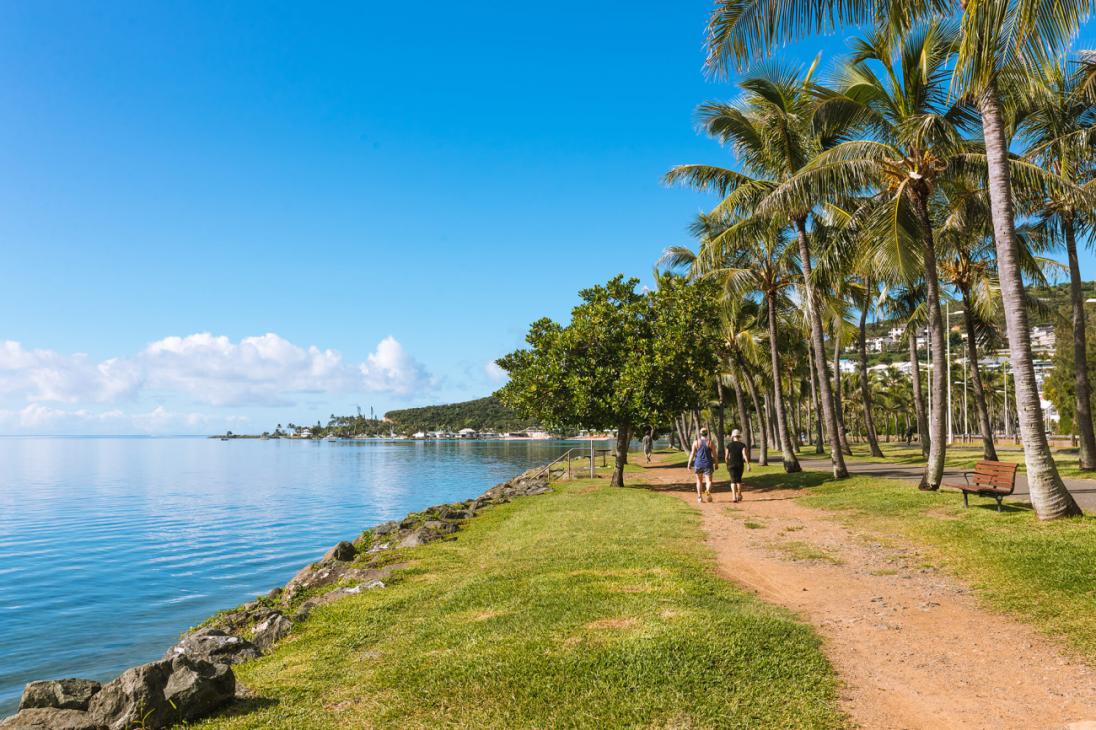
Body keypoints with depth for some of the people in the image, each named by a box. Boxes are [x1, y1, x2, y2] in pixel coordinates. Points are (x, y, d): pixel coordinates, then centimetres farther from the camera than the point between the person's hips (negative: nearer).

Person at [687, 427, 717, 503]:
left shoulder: (696, 442, -2)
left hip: (698, 464, 1)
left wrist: (689, 464, 5)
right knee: (708, 481, -2)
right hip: (708, 464, -1)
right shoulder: (710, 443, -3)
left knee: (699, 480, 17)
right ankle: (708, 491, -33)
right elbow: (714, 455, 0)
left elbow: (692, 454, -2)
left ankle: (699, 497, 15)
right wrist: (716, 464, 12)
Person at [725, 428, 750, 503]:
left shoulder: (729, 445, -1)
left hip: (731, 464, -1)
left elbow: (727, 456, 1)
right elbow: (744, 455, -14)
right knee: (739, 479, 17)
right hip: (740, 464, 1)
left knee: (733, 480, -2)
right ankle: (739, 495, 26)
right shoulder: (742, 445, -3)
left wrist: (727, 464, 15)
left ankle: (734, 496, -18)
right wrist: (748, 464, -14)